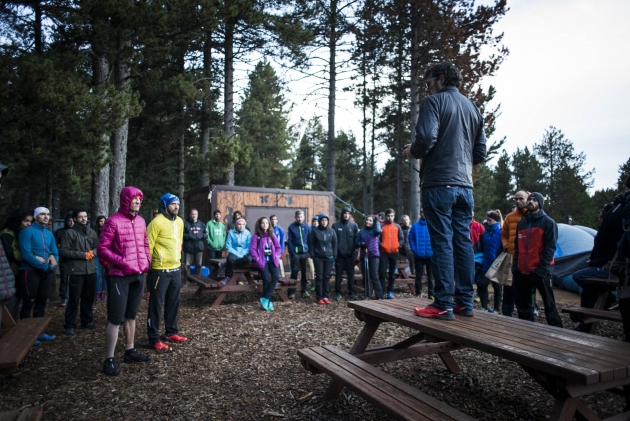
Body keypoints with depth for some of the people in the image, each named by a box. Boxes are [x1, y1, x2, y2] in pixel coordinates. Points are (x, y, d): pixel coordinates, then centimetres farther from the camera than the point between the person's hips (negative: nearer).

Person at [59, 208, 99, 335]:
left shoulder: (92, 232, 11)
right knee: (74, 299, -1)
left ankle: (87, 320, 26)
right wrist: (82, 254, -14)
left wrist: (93, 252, -6)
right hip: (76, 271, -5)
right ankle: (70, 325, 9)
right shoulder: (69, 233, -5)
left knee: (88, 298, 13)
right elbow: (63, 251, -10)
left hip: (91, 270, 5)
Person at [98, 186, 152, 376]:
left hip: (139, 275, 7)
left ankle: (130, 351, 28)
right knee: (116, 318, -3)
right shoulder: (113, 221, -11)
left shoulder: (140, 221, 9)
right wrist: (120, 261, -20)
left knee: (131, 315, 16)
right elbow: (102, 249, -11)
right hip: (120, 276, -6)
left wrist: (147, 260, 6)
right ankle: (109, 359, 7)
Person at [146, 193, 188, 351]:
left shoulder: (179, 222, 10)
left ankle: (171, 332, 29)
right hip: (160, 270, -7)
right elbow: (148, 246, -13)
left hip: (176, 268, 8)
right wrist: (148, 264, -10)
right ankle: (154, 338, 10)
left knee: (174, 302, 15)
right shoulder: (157, 222, -14)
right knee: (156, 304, 1)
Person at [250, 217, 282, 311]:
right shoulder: (256, 236, 3)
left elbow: (278, 247, 15)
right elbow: (252, 249, -4)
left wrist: (277, 256, 0)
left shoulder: (272, 235, 15)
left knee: (276, 277, -19)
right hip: (262, 261, -3)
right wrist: (257, 259, -13)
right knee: (266, 279, -15)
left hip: (272, 260, 3)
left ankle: (265, 298, -11)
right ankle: (269, 301, -1)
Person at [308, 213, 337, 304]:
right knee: (319, 277, 0)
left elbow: (335, 243, 7)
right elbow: (311, 243, 0)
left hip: (329, 257, 2)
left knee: (327, 277, 6)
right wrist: (312, 255, -5)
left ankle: (325, 296, 14)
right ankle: (319, 297, 5)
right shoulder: (314, 231, -3)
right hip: (318, 258, -2)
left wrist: (334, 255, 2)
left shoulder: (331, 231, 3)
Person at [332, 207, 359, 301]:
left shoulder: (354, 225, 2)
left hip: (350, 254, 1)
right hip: (339, 254, -1)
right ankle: (337, 292, 13)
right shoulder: (336, 225, 0)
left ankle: (351, 292, 18)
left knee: (351, 274, 8)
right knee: (338, 274, 5)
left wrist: (354, 249, -4)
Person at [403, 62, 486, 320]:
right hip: (465, 184, 7)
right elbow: (481, 151, 18)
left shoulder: (434, 101, -1)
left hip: (439, 183, -7)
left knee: (442, 242, -6)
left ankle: (444, 305, -3)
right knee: (463, 241, 8)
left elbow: (426, 137, -17)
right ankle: (465, 302, 13)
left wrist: (412, 152, 2)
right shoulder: (472, 108, 19)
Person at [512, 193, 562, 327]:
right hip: (521, 272, 6)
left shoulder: (548, 222, -2)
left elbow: (550, 248, -8)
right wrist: (515, 267, 7)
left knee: (549, 305, 1)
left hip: (540, 272, -6)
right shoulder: (521, 223, 15)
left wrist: (542, 269, -16)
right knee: (523, 306, 11)